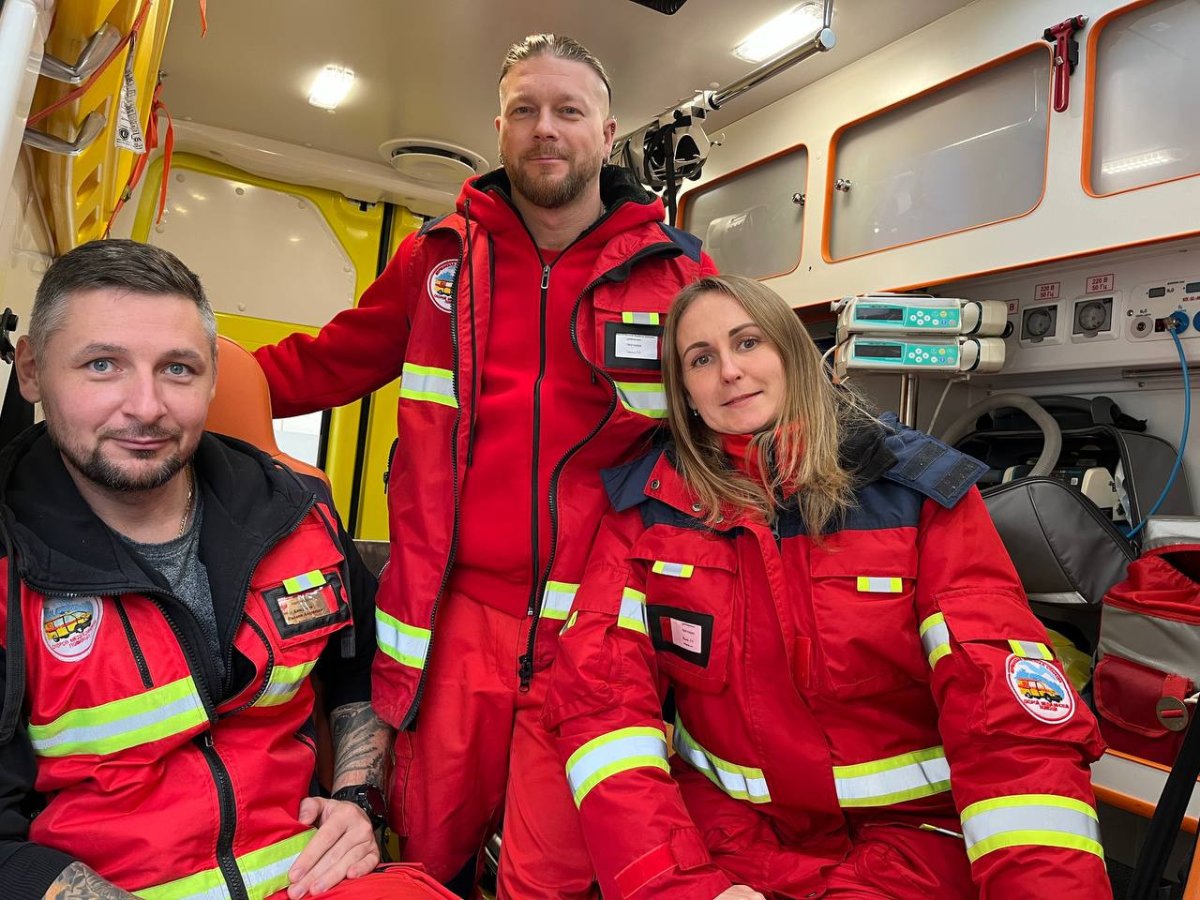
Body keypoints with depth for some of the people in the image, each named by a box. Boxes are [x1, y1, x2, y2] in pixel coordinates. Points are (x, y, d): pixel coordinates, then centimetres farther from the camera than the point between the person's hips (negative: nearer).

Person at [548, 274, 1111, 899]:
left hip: (908, 826, 0)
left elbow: (1010, 714, -12)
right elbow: (602, 692, -11)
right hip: (721, 817, 1)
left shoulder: (920, 490, -8)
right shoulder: (649, 501, -5)